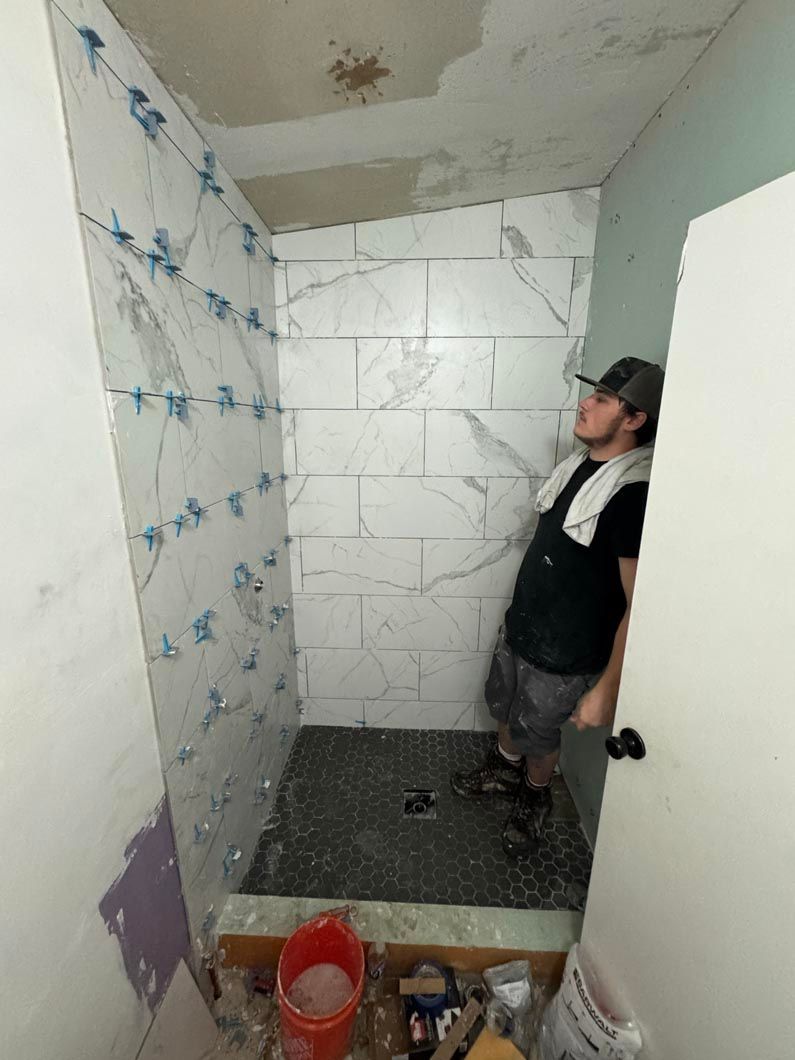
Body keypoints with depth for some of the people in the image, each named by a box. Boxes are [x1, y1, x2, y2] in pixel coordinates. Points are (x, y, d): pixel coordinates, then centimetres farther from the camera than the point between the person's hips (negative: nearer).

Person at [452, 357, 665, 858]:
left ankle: (534, 797, 51)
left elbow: (639, 604, -24)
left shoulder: (635, 494, -27)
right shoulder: (581, 462, 0)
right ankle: (505, 769, 57)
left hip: (565, 654, -7)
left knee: (537, 733, 19)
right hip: (520, 626, 7)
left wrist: (607, 689, -19)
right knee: (505, 706, 27)